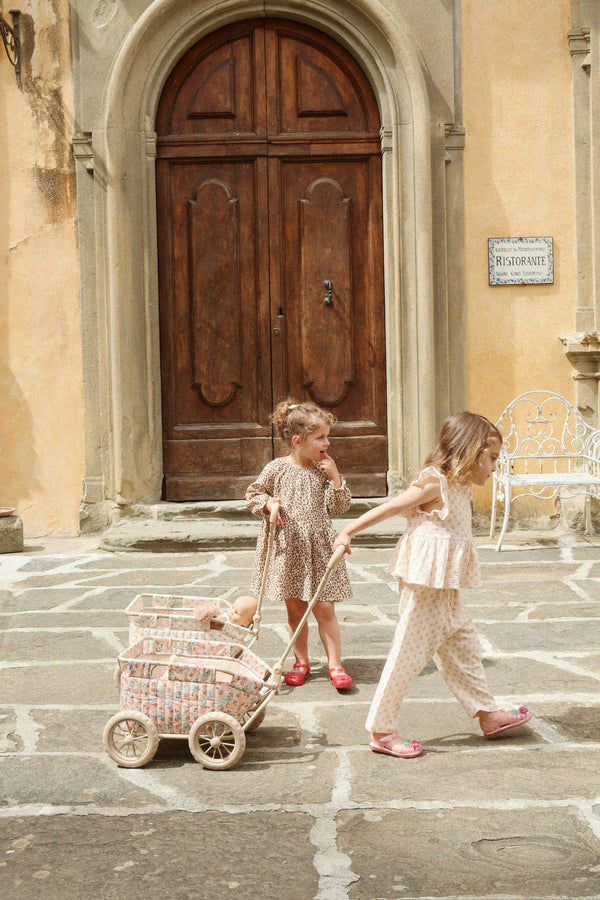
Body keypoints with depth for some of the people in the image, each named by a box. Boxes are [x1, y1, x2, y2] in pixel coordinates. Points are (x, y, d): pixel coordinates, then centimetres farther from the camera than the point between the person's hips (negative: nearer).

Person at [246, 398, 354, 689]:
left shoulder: (324, 470, 2)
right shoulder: (277, 469, -4)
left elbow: (339, 507, -1)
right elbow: (253, 494, 9)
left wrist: (334, 476, -10)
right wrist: (267, 503, -10)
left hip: (318, 548, 1)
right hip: (288, 547, -1)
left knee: (325, 609, -1)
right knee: (295, 608, 9)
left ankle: (335, 665, 6)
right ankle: (301, 662, 22)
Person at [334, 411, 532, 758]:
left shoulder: (460, 489, 13)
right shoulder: (434, 484, -15)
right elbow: (389, 508, -14)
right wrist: (348, 532, -12)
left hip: (445, 590, 10)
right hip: (425, 587, -10)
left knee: (464, 647, 18)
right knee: (410, 654, -3)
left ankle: (487, 713, 31)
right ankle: (381, 730, 5)